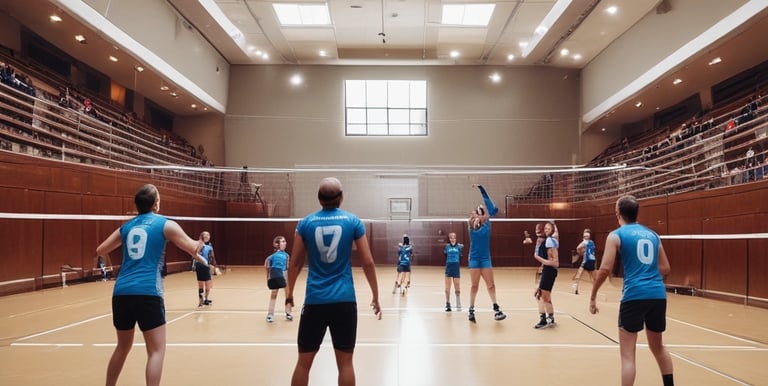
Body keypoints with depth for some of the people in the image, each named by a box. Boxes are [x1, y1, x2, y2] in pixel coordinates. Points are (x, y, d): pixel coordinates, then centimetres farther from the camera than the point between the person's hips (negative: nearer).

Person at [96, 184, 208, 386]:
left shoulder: (126, 226, 15)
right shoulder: (165, 224, 2)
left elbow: (100, 251, 25)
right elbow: (194, 249, 1)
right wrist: (199, 244, 23)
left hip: (121, 292, 6)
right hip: (147, 293, -6)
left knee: (123, 347, 23)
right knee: (157, 350, -1)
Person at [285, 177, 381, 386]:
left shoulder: (305, 223, 1)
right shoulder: (353, 221, -1)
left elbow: (295, 263, 7)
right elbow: (368, 263, -1)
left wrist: (290, 292, 22)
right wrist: (375, 296, 9)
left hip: (315, 300, 1)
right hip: (344, 301, 0)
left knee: (303, 362, 12)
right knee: (345, 362, 8)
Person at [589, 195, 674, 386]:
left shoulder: (616, 235, -1)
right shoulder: (653, 234, 15)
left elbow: (605, 269, -9)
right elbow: (665, 268, 17)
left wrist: (593, 296, 0)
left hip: (634, 295, -5)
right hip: (658, 295, 6)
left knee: (627, 354, 0)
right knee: (658, 348, 25)